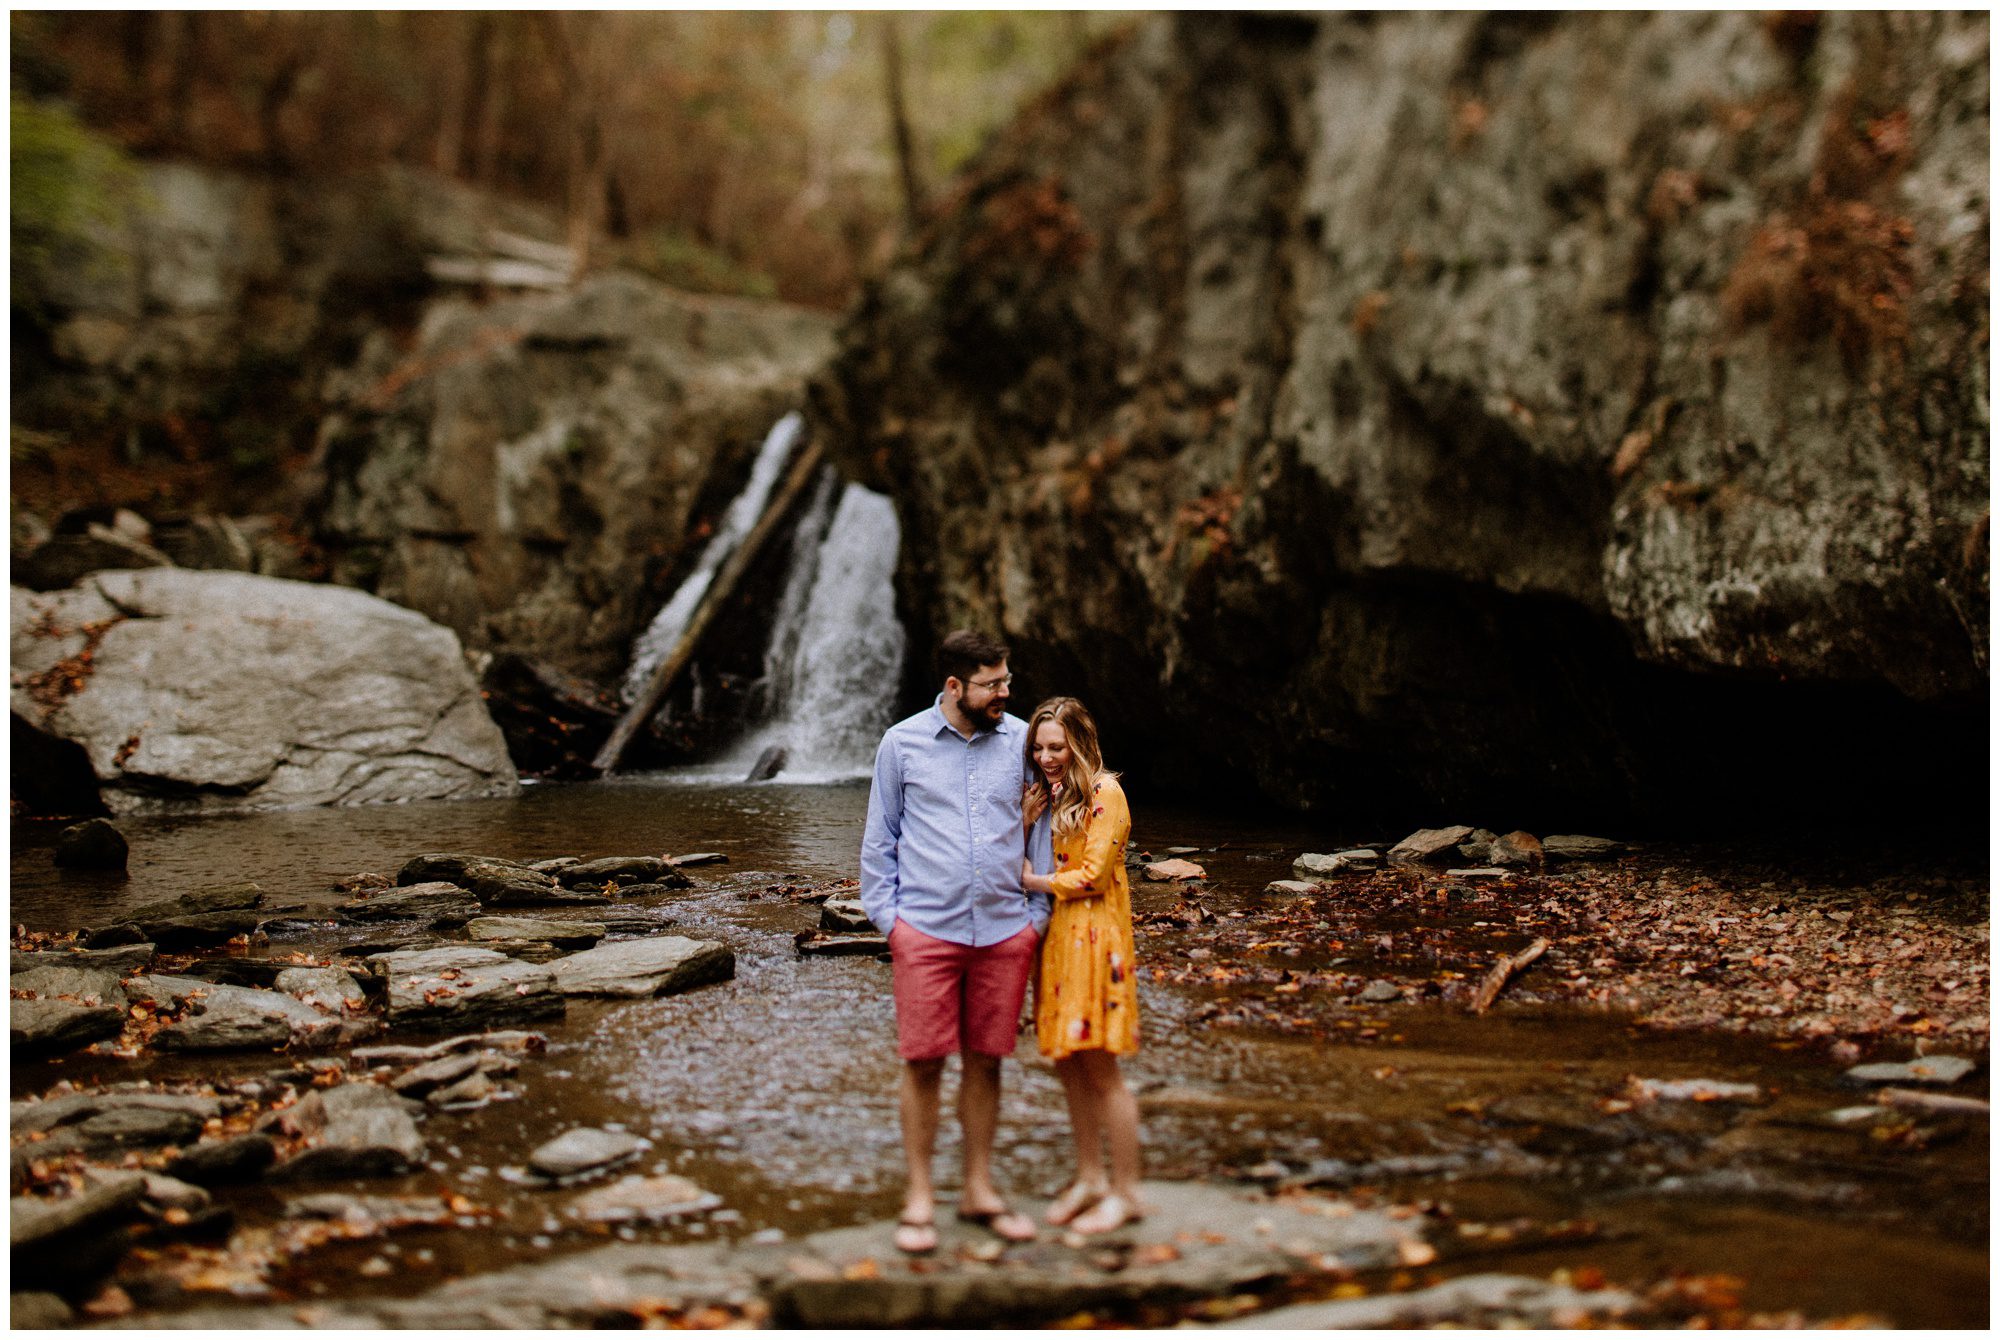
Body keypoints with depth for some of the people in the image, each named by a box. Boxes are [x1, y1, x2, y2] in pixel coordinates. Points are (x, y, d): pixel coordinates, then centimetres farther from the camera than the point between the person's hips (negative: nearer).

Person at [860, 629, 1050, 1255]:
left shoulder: (1021, 741, 4)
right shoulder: (903, 744, 1)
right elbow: (879, 839, 8)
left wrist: (1038, 913, 6)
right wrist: (886, 916, 1)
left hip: (1005, 930, 2)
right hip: (926, 928, -2)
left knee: (985, 1061, 9)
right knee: (923, 1062, 0)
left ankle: (979, 1190, 21)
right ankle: (918, 1197, 11)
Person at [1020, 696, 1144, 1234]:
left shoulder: (1104, 793, -8)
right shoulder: (1047, 795, 15)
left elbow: (1091, 877, -13)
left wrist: (1032, 881, -3)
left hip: (1094, 937, -7)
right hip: (1054, 937, 7)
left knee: (1098, 1066, -4)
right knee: (1066, 1063, 9)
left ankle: (1126, 1191, 4)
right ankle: (1089, 1177, 20)